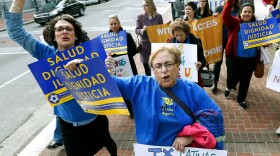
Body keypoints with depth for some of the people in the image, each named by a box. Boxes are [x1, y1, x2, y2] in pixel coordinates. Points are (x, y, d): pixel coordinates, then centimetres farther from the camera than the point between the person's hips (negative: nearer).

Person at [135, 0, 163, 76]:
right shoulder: (140, 17, 1)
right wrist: (142, 30, -22)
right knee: (147, 67, 6)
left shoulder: (158, 16, 2)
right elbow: (136, 30, -1)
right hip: (145, 45, 0)